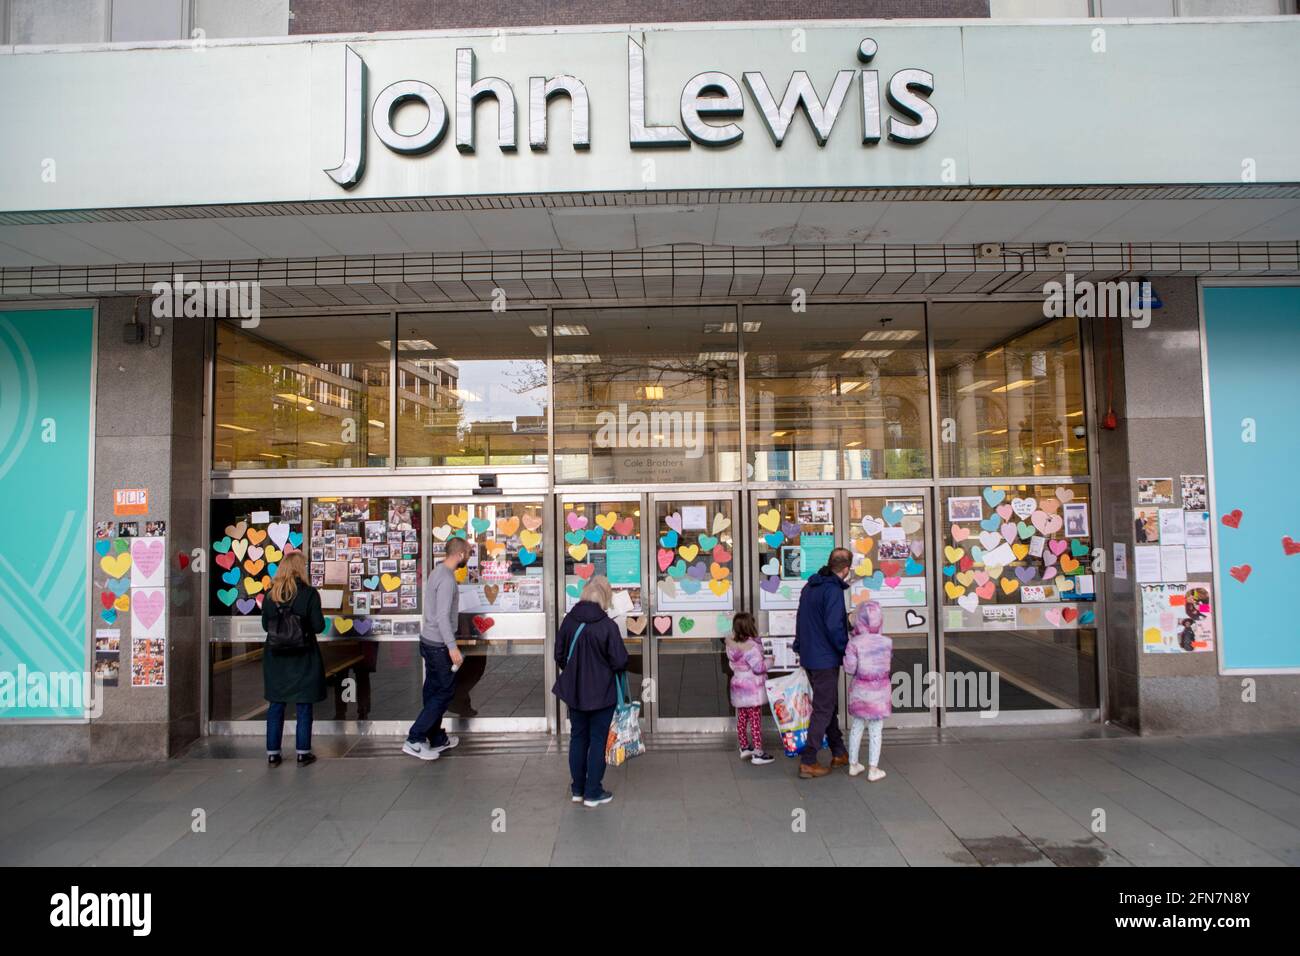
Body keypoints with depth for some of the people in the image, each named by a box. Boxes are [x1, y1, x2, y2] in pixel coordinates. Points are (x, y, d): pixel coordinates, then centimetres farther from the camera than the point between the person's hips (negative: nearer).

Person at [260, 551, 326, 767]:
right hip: (303, 658, -3)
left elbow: (265, 625, 6)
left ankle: (272, 754, 18)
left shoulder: (270, 595, -1)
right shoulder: (309, 594, -12)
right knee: (304, 707, 7)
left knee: (276, 706, 13)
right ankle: (303, 753, 12)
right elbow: (319, 626, -12)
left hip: (276, 657, 3)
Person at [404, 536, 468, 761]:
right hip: (439, 645, -10)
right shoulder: (447, 579, -21)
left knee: (433, 691, 14)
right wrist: (452, 647, -26)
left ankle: (437, 739, 23)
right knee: (445, 692, -2)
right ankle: (414, 740, -1)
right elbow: (442, 617, -26)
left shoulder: (438, 572, 9)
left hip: (429, 641, 10)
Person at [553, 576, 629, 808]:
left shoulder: (569, 621, -8)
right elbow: (620, 662, -16)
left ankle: (577, 789, 27)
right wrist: (610, 669, 7)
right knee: (597, 740, 9)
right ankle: (593, 793, 17)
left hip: (575, 691, 4)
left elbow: (560, 655, 2)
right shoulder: (607, 626, -22)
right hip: (601, 693, -4)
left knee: (578, 737, 17)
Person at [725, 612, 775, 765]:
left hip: (738, 686, 7)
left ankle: (744, 748, 27)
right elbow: (758, 667, -22)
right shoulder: (751, 646, -21)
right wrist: (768, 662, -6)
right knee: (755, 720, -1)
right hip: (752, 688, -7)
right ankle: (758, 753, 3)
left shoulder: (731, 644, 1)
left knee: (741, 719, 15)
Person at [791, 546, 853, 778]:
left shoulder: (809, 586, 9)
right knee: (823, 710, 0)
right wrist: (848, 650, -10)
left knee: (830, 706, 20)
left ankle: (839, 753, 32)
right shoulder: (833, 590, -20)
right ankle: (807, 762, 4)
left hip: (808, 657, 9)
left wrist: (800, 645, 24)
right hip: (826, 660, -9)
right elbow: (834, 628, -24)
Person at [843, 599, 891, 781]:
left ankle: (853, 765, 25)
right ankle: (873, 769, 11)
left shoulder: (854, 643, -15)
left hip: (859, 690, 1)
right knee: (875, 731, 8)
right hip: (879, 692, -1)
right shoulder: (887, 642, -9)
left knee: (857, 726, 16)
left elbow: (849, 669, -14)